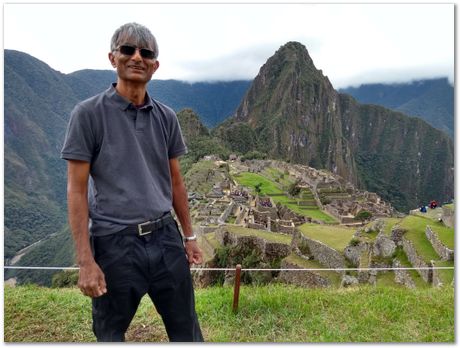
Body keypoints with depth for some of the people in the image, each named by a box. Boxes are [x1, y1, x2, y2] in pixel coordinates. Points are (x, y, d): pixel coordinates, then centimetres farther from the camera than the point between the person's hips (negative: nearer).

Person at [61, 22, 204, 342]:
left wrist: (189, 236, 14)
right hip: (115, 244, -3)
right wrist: (86, 260, -12)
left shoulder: (166, 117, 6)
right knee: (110, 334, 18)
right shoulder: (89, 114, -6)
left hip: (166, 238, 4)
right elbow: (77, 191, -8)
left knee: (187, 330, 17)